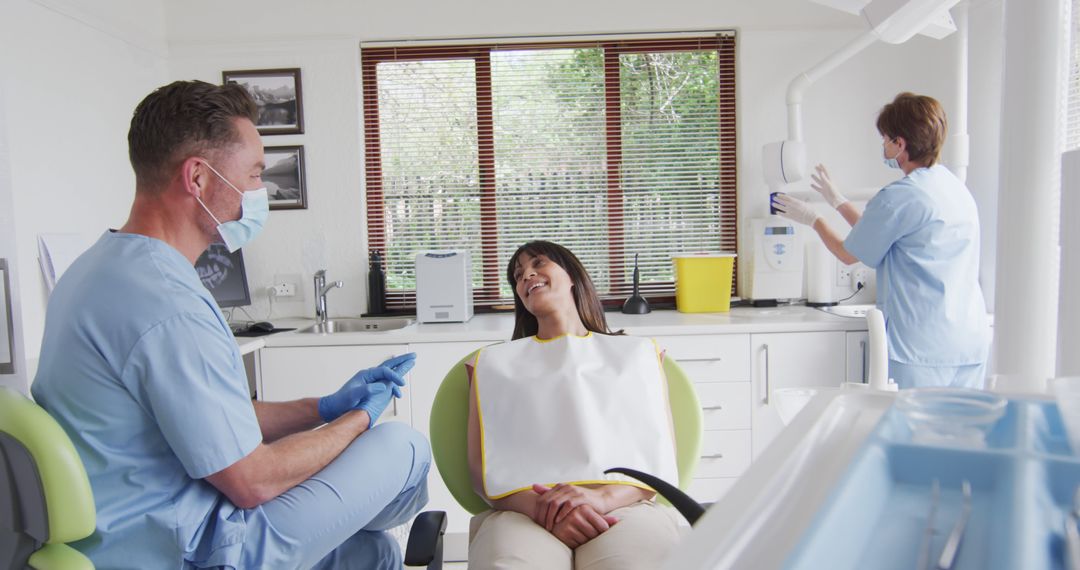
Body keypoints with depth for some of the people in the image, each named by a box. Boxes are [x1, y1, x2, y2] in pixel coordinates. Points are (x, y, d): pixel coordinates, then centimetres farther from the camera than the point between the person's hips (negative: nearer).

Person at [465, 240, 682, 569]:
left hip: (626, 506, 0)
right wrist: (543, 508, -12)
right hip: (525, 512, 1)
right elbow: (482, 469, 10)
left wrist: (605, 497, -11)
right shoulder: (495, 362, 22)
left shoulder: (637, 354, 21)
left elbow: (663, 459, 11)